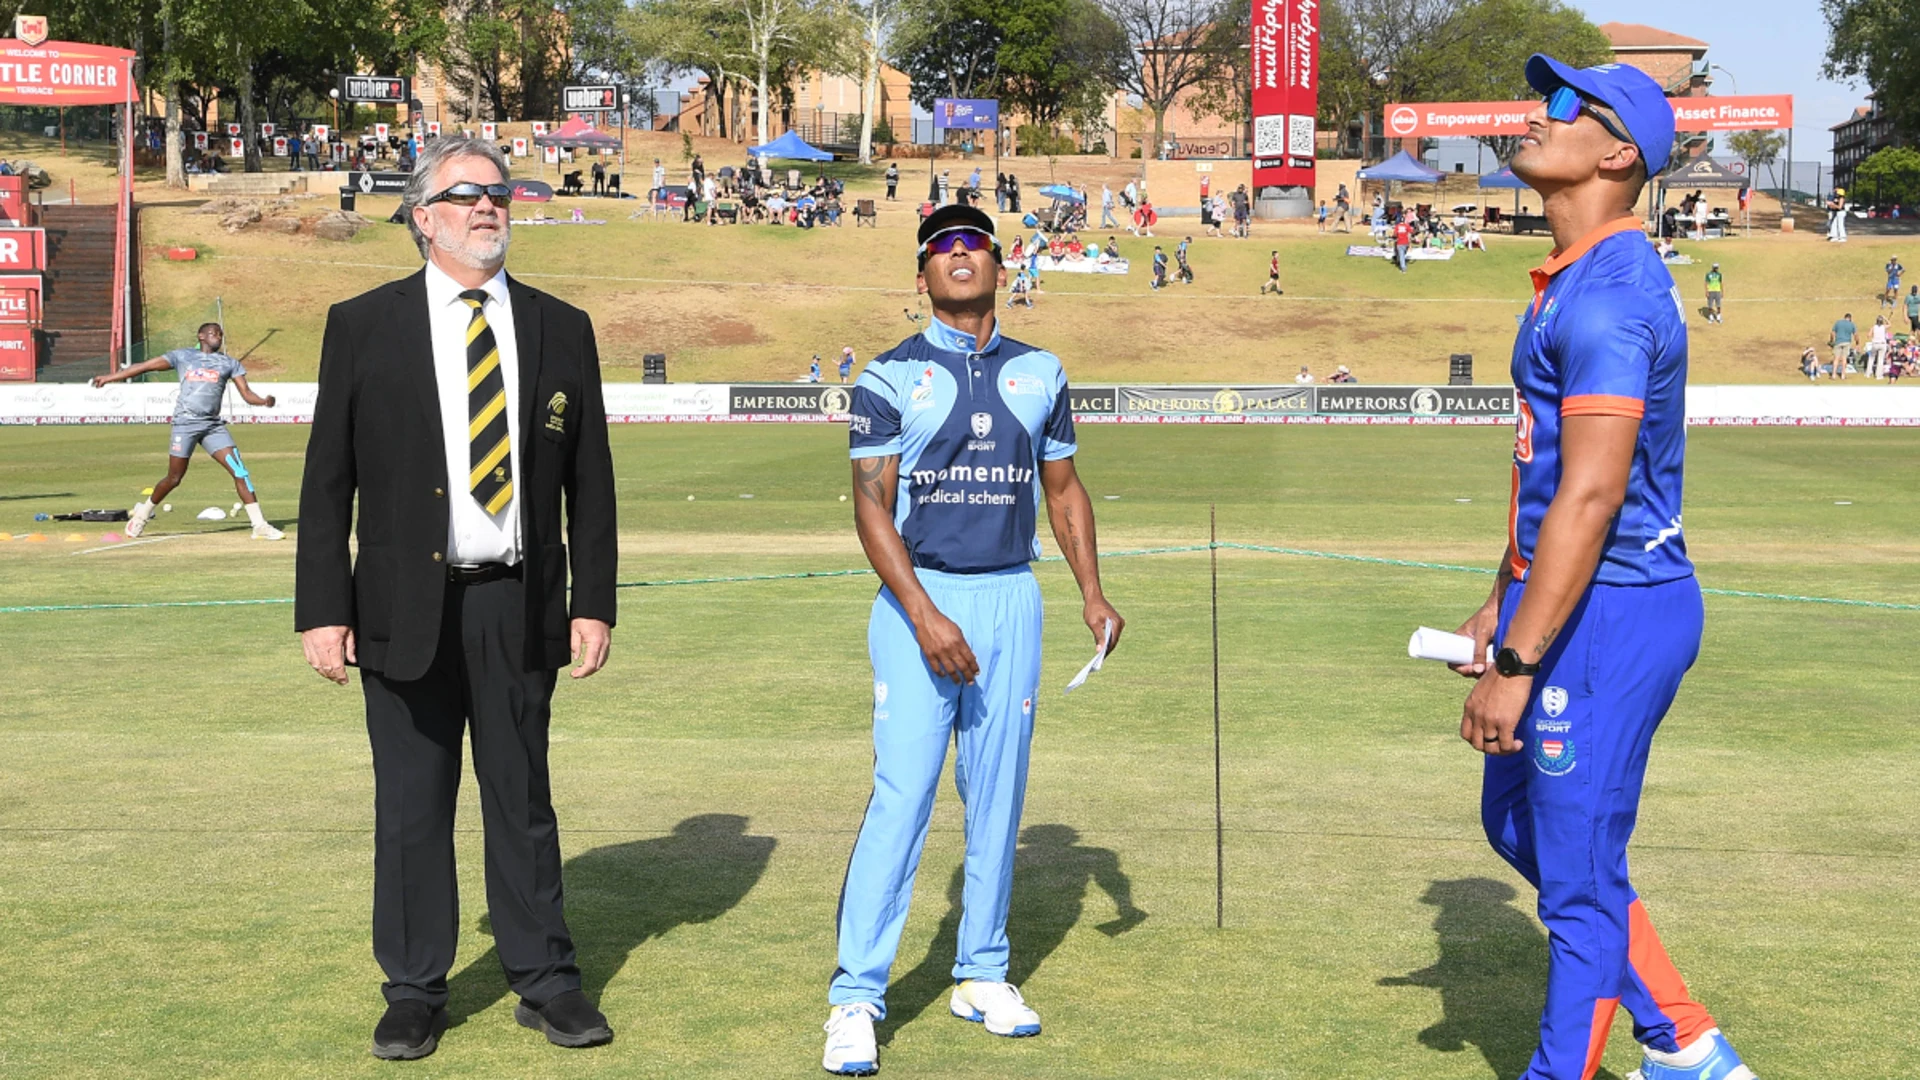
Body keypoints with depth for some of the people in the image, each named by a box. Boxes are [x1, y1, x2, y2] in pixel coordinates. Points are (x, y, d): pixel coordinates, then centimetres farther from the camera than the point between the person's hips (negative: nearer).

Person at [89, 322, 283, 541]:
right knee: (174, 478, 1)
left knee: (240, 471, -10)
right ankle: (142, 513, 25)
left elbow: (246, 393, 5)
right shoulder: (183, 356, 8)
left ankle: (260, 525, -7)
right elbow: (145, 366, 7)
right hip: (185, 423, -2)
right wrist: (110, 377, 5)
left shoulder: (229, 363, 13)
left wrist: (264, 401, -17)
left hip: (213, 425, 2)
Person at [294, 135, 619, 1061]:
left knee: (523, 801, 9)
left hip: (521, 608, 1)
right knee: (411, 806, 5)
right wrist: (322, 608, -5)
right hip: (405, 610, -1)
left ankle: (545, 984, 19)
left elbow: (591, 481, 8)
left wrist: (594, 601, 2)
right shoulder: (363, 325, 2)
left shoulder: (561, 330, 7)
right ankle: (414, 992, 18)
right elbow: (327, 481, 1)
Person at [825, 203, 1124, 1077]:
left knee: (997, 794, 9)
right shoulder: (890, 377, -2)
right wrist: (926, 617, -18)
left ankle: (981, 974, 22)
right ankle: (855, 998, -7)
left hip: (1011, 600, 4)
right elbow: (871, 504, -8)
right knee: (902, 793, -10)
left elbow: (1063, 490, 16)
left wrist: (1092, 595, 4)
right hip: (918, 598, -4)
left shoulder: (1039, 373, 10)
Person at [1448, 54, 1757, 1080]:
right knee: (1515, 821, 22)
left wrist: (1516, 666, -25)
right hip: (1560, 597, 11)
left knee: (1579, 877, -1)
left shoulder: (1609, 295, -20)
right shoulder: (1569, 282, 14)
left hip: (1609, 612, -11)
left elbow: (1590, 497, -25)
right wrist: (1499, 604, 25)